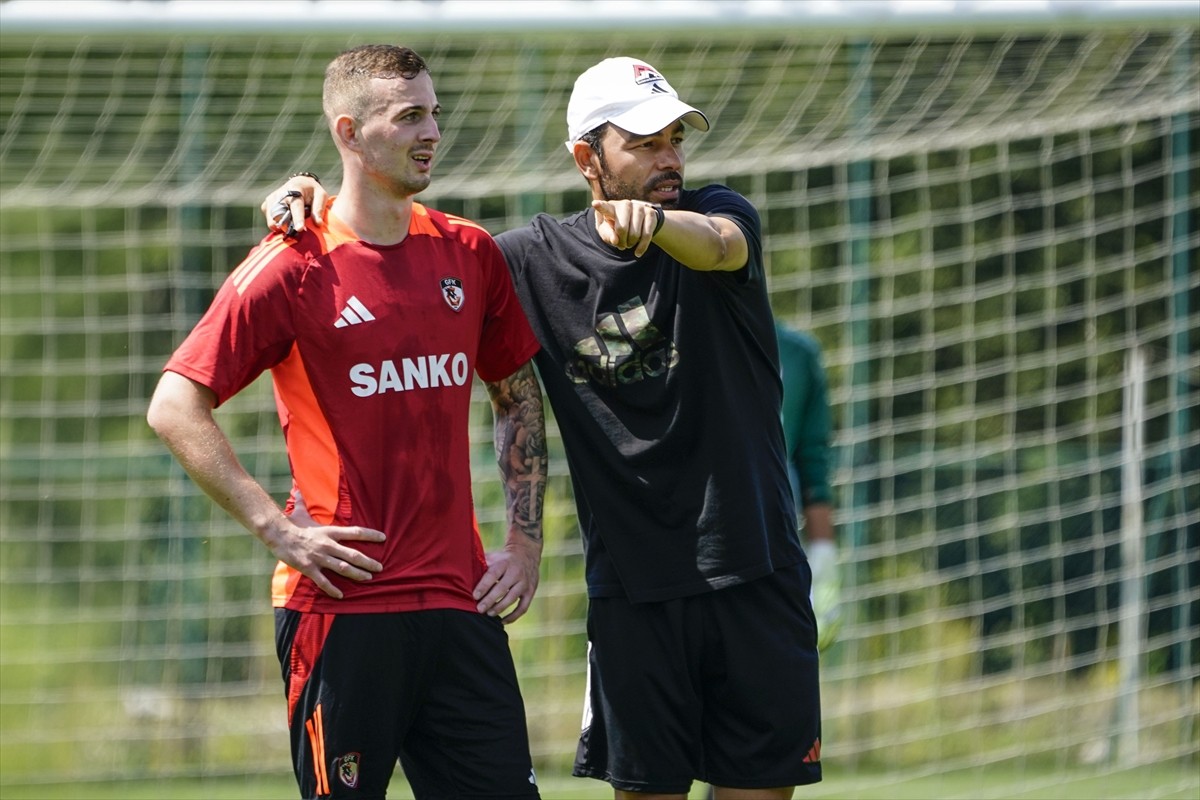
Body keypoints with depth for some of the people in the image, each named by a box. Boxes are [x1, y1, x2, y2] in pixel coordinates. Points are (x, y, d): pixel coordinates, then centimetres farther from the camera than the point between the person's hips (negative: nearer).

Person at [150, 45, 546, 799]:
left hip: (460, 597, 5)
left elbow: (520, 397, 22)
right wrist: (280, 529, -11)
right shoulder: (293, 267, -6)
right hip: (344, 605, -5)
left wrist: (526, 541, 12)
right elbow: (175, 407, -6)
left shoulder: (470, 254, 10)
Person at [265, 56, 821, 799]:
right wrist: (317, 198, -5)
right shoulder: (541, 257, 5)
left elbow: (719, 245, -27)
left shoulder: (718, 212, -3)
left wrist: (651, 220, -50)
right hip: (631, 588, 2)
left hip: (754, 576, -2)